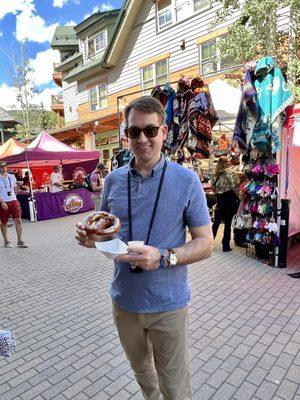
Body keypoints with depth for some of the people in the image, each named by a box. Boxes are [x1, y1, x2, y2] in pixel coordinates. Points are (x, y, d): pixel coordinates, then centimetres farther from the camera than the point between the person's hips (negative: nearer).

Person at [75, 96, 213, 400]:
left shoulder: (186, 180, -13)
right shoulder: (113, 180, -2)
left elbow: (205, 244, -11)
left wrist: (163, 258, -27)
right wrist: (91, 237, -14)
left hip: (167, 304, -3)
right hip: (124, 299, 4)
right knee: (141, 370, 29)